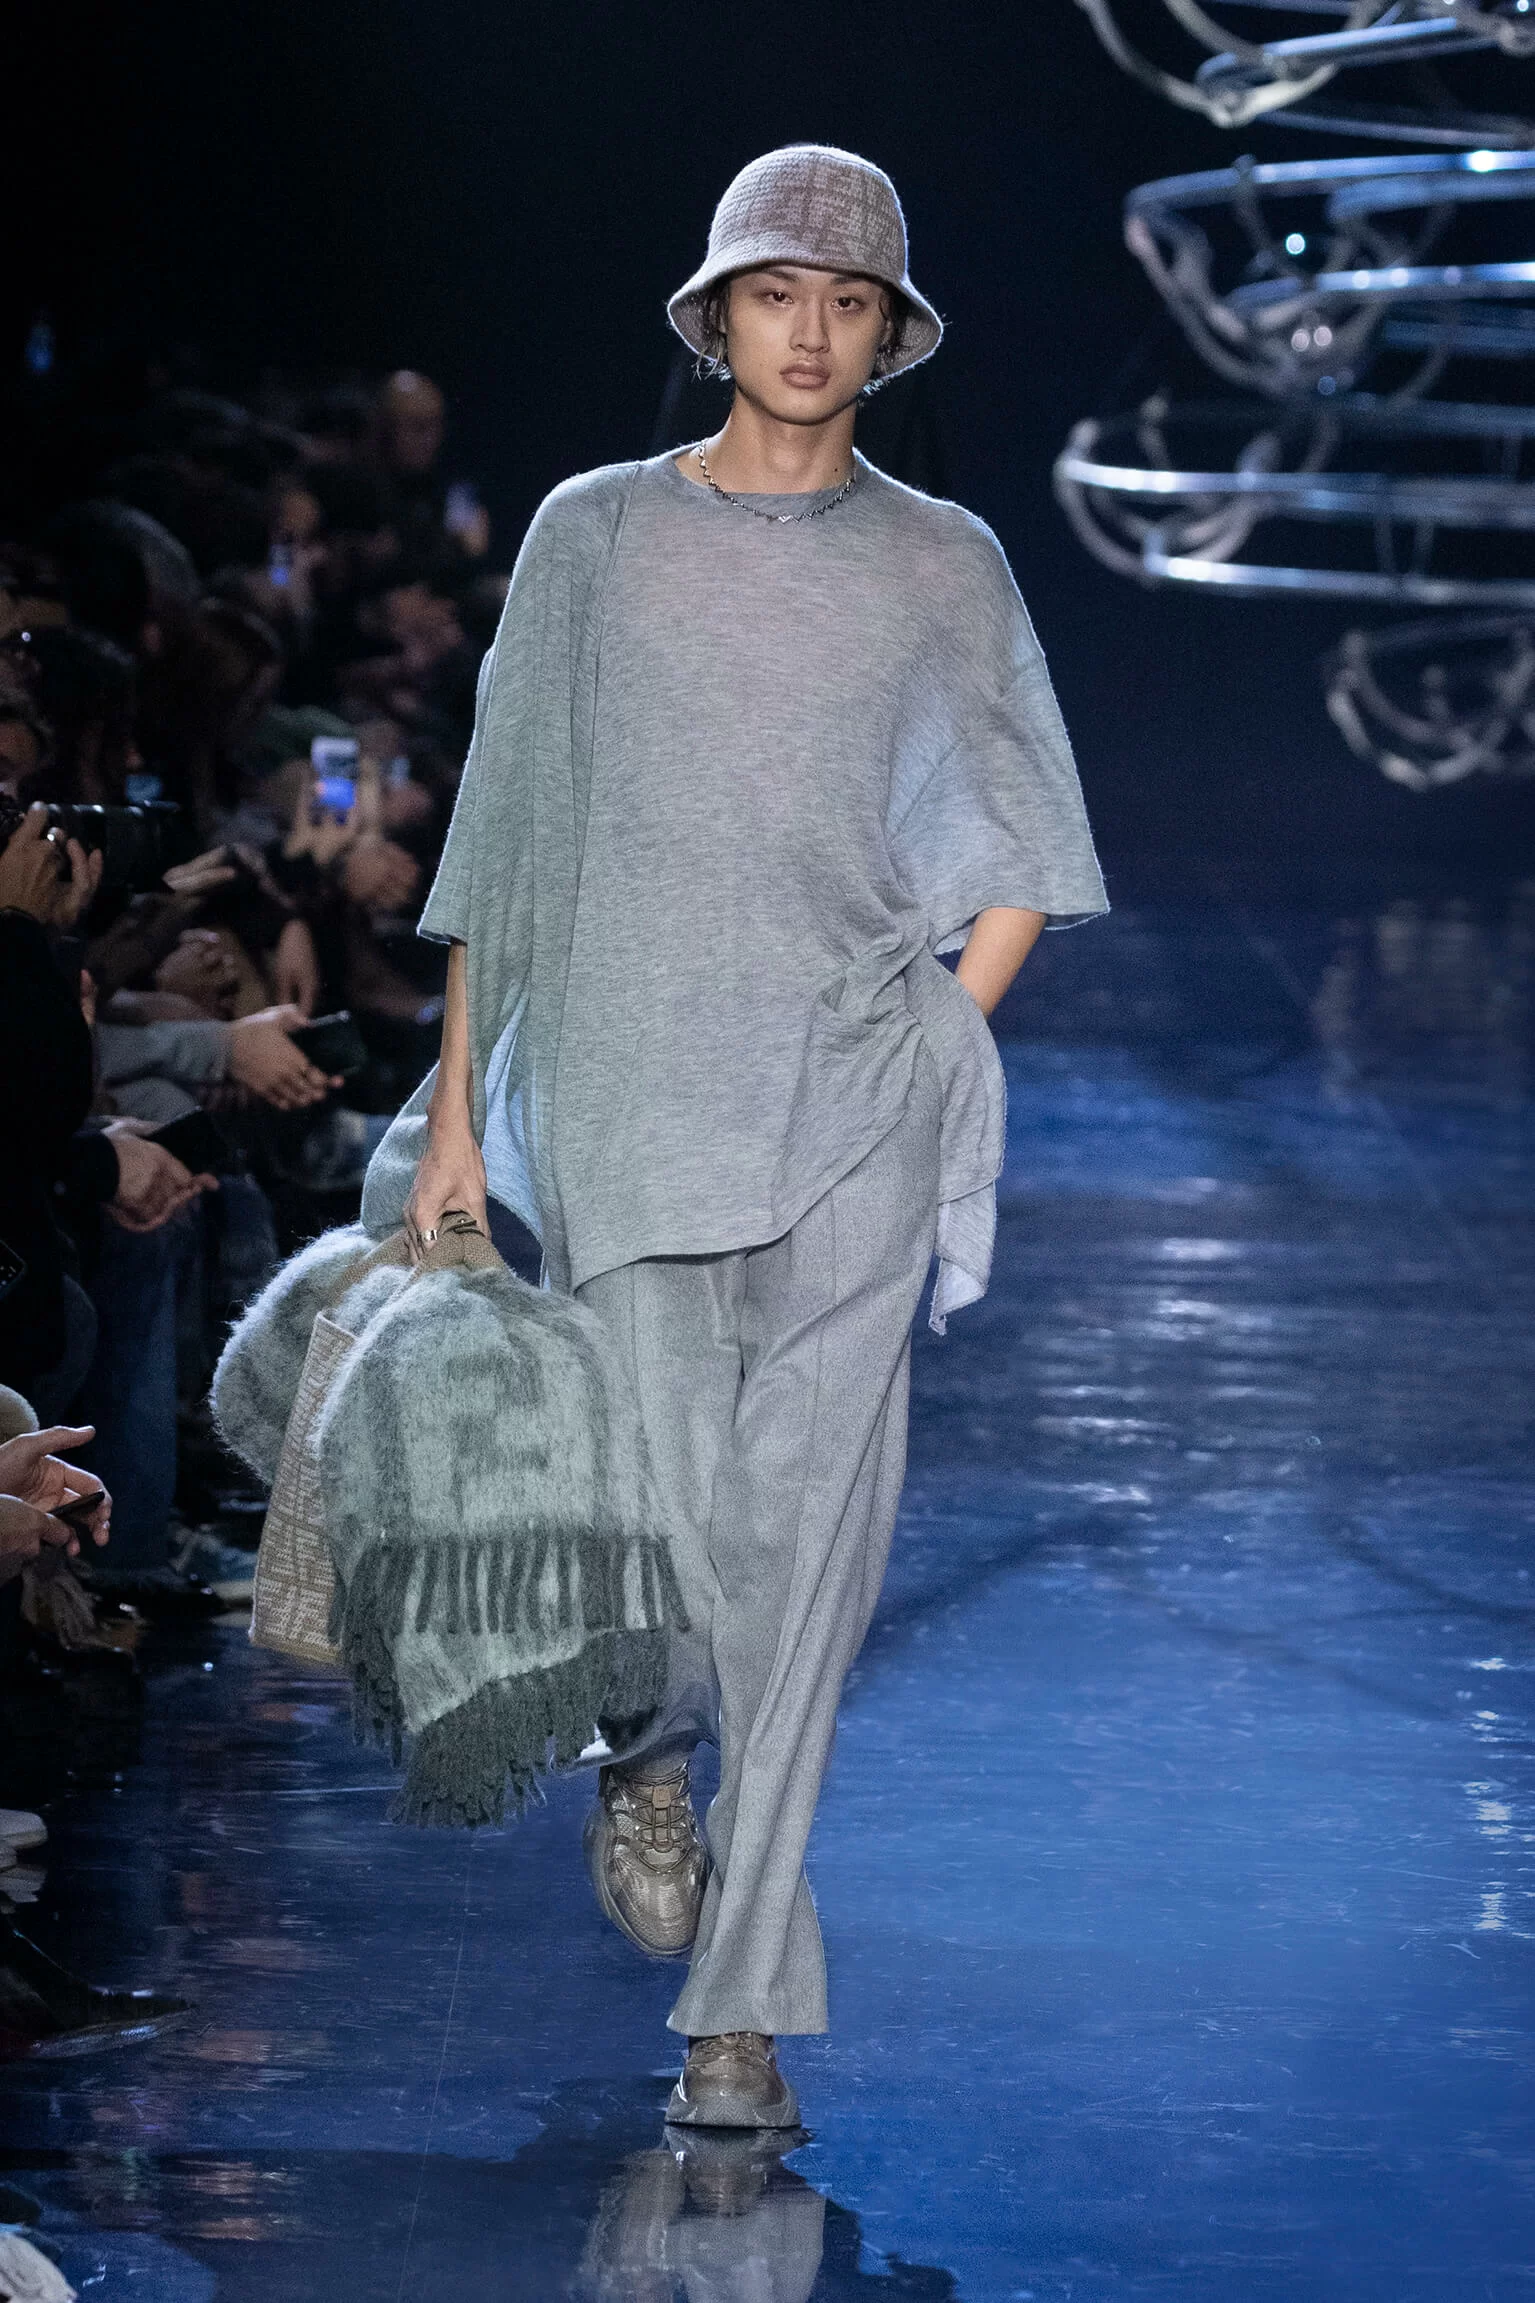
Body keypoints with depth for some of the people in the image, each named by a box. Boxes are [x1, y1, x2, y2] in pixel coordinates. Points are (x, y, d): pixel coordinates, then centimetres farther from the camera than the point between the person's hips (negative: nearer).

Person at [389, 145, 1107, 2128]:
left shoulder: (942, 565, 9)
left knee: (803, 1538, -6)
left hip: (855, 1109, 0)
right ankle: (647, 1751, 31)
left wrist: (937, 1058, 2)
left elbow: (1020, 853, 14)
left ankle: (740, 2007, -1)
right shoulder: (596, 535, 8)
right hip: (627, 1103, 0)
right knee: (668, 1530, -7)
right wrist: (454, 1103, 6)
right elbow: (506, 836, 9)